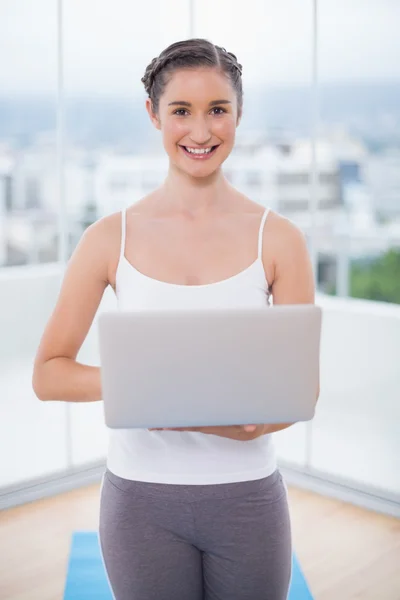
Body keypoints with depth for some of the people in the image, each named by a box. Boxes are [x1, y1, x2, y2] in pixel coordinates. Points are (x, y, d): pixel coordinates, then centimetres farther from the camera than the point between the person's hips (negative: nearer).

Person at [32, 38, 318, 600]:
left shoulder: (279, 239, -4)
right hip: (142, 495, 0)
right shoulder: (111, 237, -4)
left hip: (247, 496, 1)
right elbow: (48, 373, -2)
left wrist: (252, 421, -23)